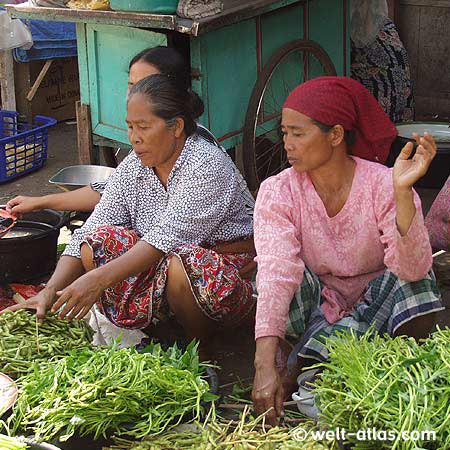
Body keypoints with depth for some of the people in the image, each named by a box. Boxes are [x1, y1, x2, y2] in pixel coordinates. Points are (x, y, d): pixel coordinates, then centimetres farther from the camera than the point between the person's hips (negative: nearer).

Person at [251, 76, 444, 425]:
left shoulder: (381, 185, -18)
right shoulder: (277, 193, -15)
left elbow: (412, 270, -30)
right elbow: (275, 274, -29)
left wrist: (402, 192, -43)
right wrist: (266, 365, -41)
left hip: (376, 302, -1)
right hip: (318, 302, 1)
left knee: (418, 283, -30)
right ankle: (288, 368, -6)